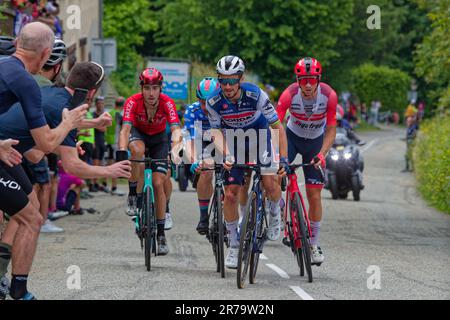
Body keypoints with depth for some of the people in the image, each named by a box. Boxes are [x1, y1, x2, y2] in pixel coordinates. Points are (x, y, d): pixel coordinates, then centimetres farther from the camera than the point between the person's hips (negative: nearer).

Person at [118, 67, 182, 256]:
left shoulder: (167, 103, -30)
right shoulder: (133, 102, -31)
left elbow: (176, 129, -40)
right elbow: (125, 129, -39)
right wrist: (121, 151, -56)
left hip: (158, 138, 0)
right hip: (138, 133, 0)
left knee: (158, 183, -12)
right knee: (137, 150, -38)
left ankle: (161, 234, -2)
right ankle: (133, 196, -21)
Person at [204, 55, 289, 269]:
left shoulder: (255, 95, -29)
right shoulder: (214, 102, -23)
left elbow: (277, 127, -23)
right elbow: (216, 131, -21)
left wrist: (283, 159, -29)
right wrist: (225, 155, -41)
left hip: (259, 136, -1)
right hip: (235, 143, 1)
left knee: (269, 183, -21)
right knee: (230, 195, -8)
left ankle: (275, 211, 14)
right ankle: (234, 245, 7)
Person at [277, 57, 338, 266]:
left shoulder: (329, 95, -25)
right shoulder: (290, 94, -28)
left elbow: (331, 130, -17)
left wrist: (321, 154, -30)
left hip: (315, 141, 0)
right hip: (292, 137, 0)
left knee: (314, 195, -2)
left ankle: (314, 245, 10)